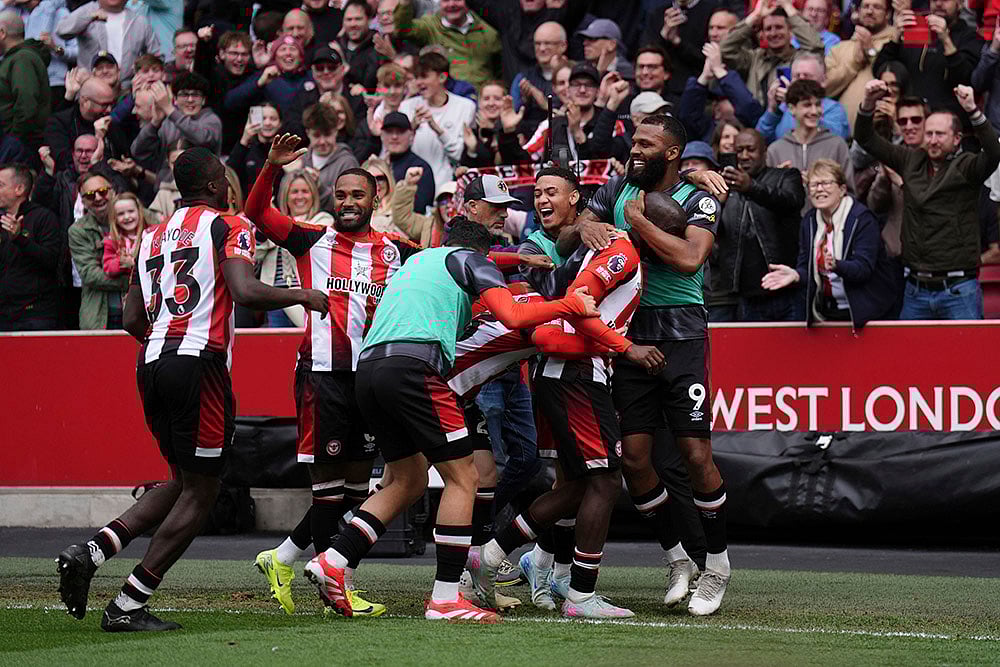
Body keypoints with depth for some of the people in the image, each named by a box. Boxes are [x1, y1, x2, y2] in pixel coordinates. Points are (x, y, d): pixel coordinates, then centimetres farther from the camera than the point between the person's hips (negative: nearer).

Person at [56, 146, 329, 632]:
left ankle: (91, 552, 0)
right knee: (199, 493, 1)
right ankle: (127, 606, -3)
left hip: (151, 365, 7)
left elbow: (132, 321, 18)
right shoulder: (227, 227, 0)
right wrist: (301, 296, -1)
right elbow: (245, 293, -16)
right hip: (198, 363, -7)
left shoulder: (153, 238, 19)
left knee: (182, 483, 19)